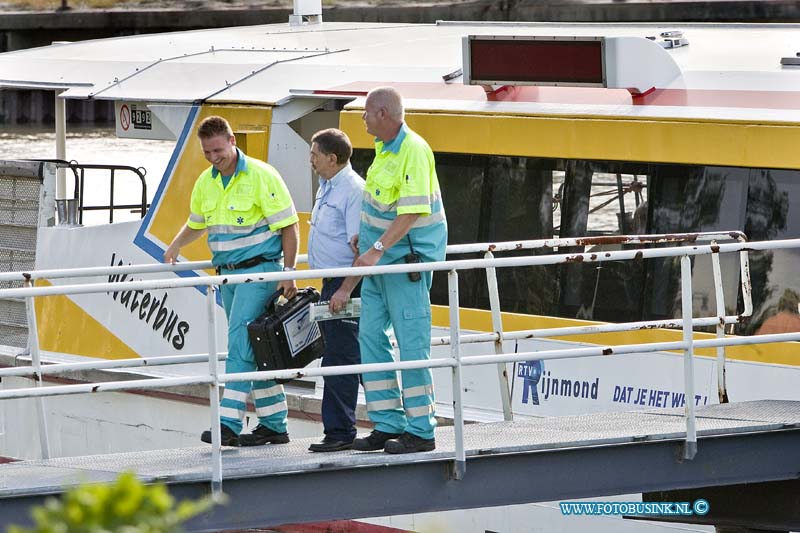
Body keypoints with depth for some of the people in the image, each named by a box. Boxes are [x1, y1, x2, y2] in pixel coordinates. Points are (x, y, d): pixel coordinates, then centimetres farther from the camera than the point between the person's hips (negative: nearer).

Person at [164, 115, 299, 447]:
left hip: (259, 270, -8)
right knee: (253, 350, 10)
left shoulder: (261, 176, -11)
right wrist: (175, 246, 13)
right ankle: (274, 425, 16)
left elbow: (288, 226, -10)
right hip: (228, 273, 8)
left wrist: (289, 273, -15)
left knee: (240, 344, -16)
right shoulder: (205, 183, 10)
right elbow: (196, 223, 28)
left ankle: (229, 423, -21)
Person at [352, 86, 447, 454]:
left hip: (406, 261, -10)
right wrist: (365, 238, 19)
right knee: (371, 338, 7)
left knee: (411, 343, -6)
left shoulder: (413, 151, -19)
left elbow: (412, 212, -24)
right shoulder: (384, 147, 10)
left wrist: (377, 249, -26)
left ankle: (420, 431, -1)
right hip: (380, 260, 10)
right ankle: (388, 424, 12)